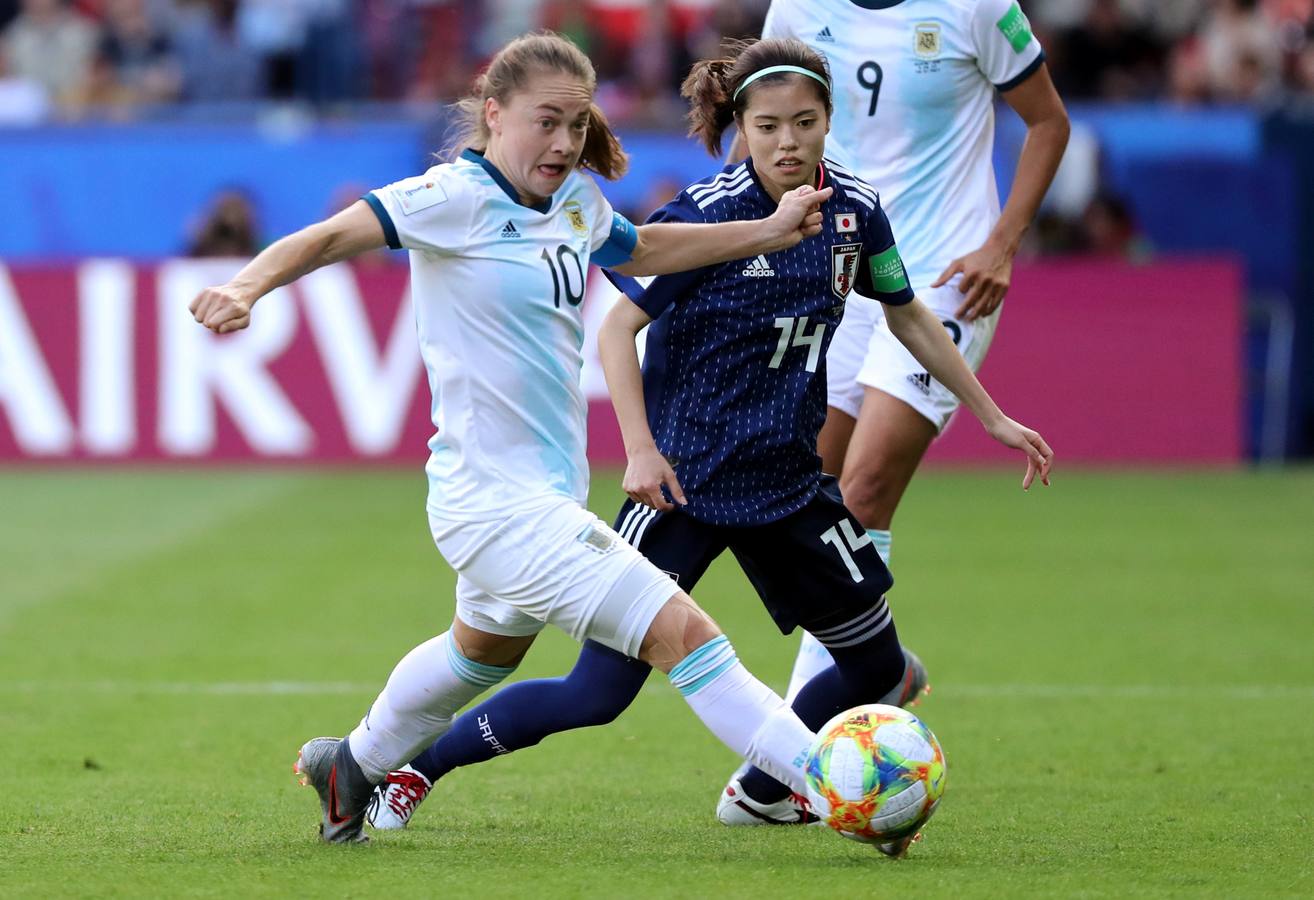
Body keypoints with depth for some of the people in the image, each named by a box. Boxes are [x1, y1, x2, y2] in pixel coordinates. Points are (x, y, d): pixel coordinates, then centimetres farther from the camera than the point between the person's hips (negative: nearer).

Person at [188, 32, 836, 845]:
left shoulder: (577, 201, 7)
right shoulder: (456, 199, -16)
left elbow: (643, 251, 27)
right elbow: (333, 235, -23)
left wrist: (770, 232, 19)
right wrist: (249, 286, -40)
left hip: (547, 490, 10)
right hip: (496, 499, -10)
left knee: (486, 649, 35)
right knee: (682, 632, -18)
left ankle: (353, 767, 56)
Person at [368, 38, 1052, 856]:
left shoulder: (856, 210, 0)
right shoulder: (707, 215, -16)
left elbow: (910, 317, 17)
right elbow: (617, 328, -14)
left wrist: (991, 415, 20)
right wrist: (641, 448, -24)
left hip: (788, 487, 6)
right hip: (685, 481, -6)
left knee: (880, 671, 8)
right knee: (597, 694, -11)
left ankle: (760, 793, 31)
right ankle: (413, 765, 5)